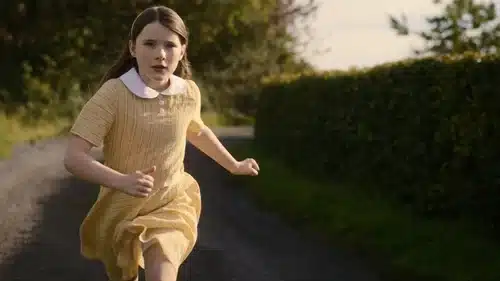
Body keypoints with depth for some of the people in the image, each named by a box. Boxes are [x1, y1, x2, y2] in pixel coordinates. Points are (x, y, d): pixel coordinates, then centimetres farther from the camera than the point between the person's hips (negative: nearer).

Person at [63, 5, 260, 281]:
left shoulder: (189, 92, -8)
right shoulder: (113, 94, -22)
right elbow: (74, 158, -28)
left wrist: (234, 165, 29)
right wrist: (122, 181, -43)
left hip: (172, 204, 1)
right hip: (122, 210, -1)